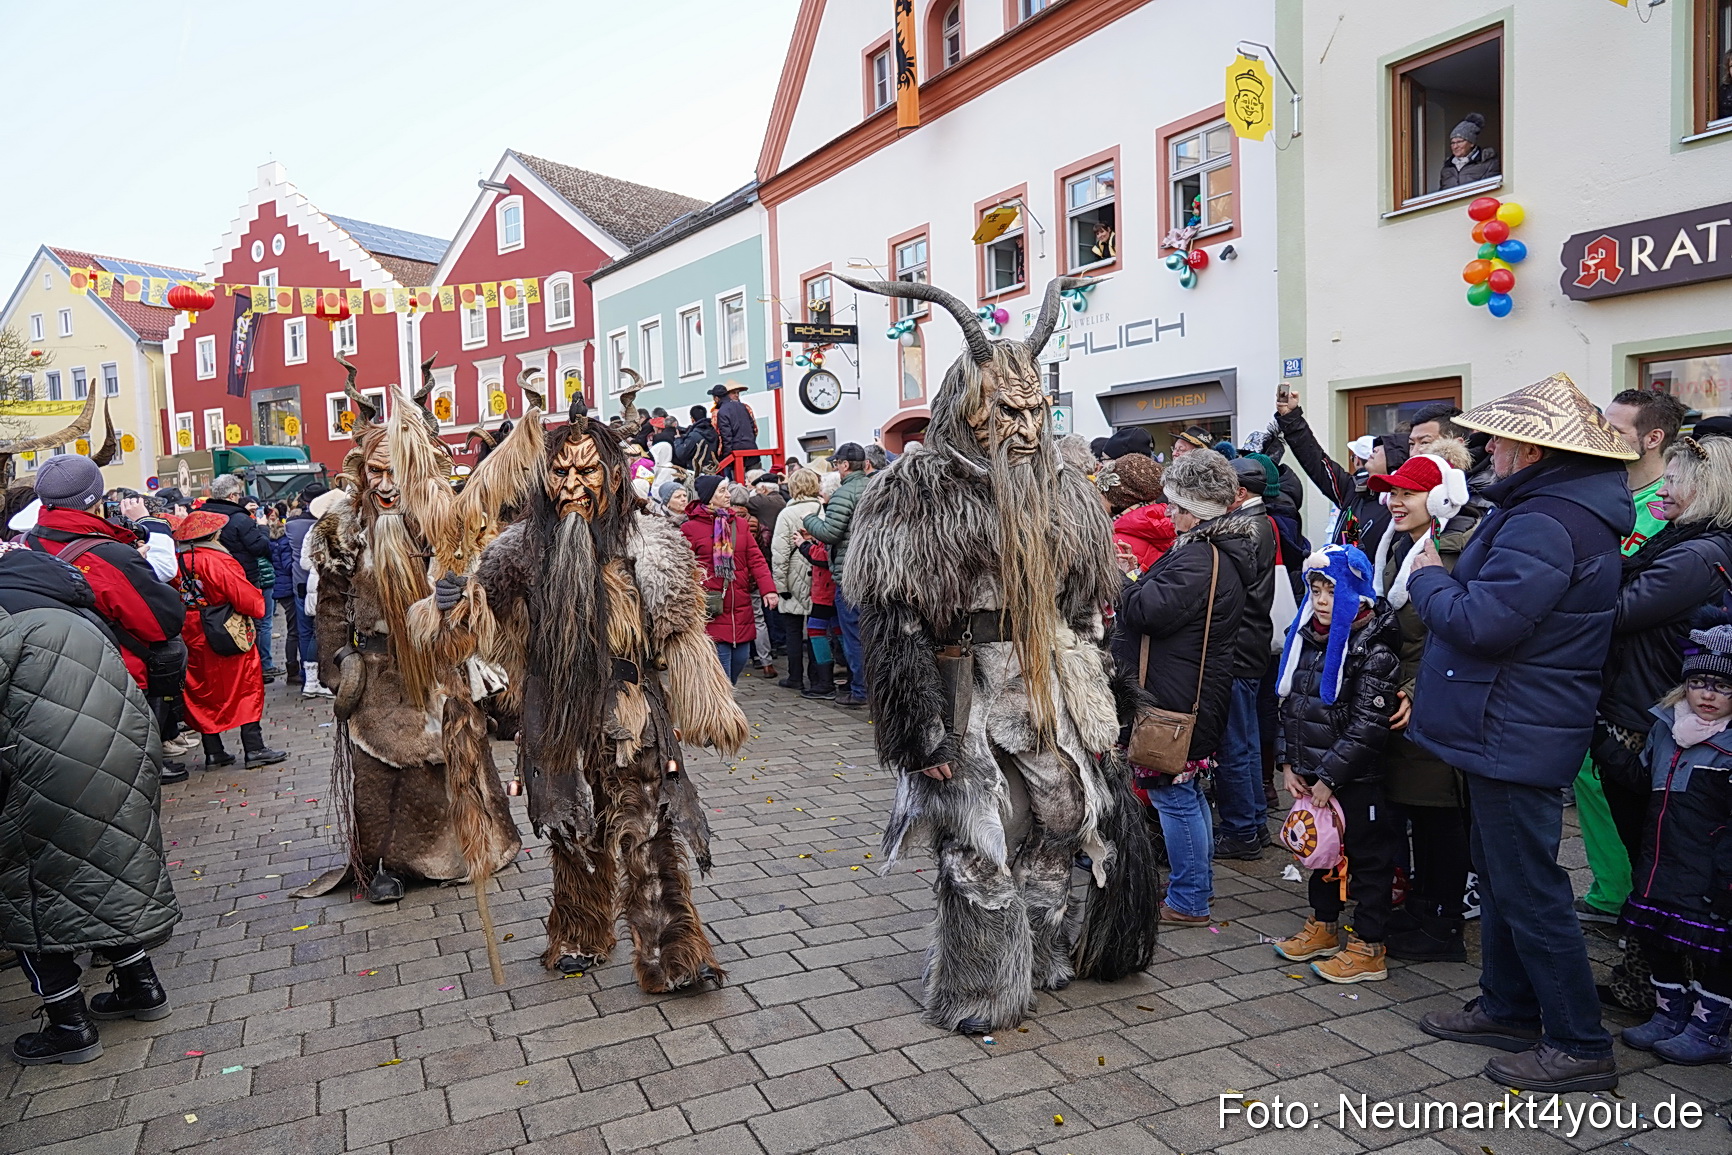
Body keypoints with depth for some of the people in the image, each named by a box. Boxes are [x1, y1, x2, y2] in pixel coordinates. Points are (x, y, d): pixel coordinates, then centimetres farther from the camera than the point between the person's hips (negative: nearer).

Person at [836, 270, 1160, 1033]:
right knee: (980, 850, 3)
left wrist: (1096, 711, 10)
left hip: (1050, 693, 6)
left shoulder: (1062, 492, 9)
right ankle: (979, 993, 25)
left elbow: (1087, 609, 13)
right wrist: (922, 732, -17)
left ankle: (1043, 958, 39)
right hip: (969, 699, -5)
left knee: (1054, 828, 15)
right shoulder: (919, 490, -10)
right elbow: (892, 619, -14)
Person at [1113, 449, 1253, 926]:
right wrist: (1140, 580, 7)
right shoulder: (1224, 552, 13)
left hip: (1174, 699, -11)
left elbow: (1148, 610, -26)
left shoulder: (1198, 557, -20)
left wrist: (1121, 582, -10)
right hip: (1199, 696, 11)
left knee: (1173, 795, -1)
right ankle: (1196, 884, 33)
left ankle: (1188, 901, 9)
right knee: (1187, 792, 20)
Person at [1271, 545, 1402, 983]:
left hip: (1356, 779, -8)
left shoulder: (1374, 651, -17)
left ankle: (1368, 949, 15)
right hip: (1311, 774, 8)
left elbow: (1368, 726, -20)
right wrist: (1288, 762, 3)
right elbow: (1289, 705, 11)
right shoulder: (1305, 639, 6)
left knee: (1367, 856, 5)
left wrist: (1330, 777, -18)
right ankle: (1323, 926, 36)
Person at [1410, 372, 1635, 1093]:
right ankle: (1508, 1009, 33)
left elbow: (1481, 623, -28)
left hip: (1515, 737, -11)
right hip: (1510, 731, 11)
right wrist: (1446, 579, 6)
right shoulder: (1564, 509, 12)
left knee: (1528, 888, -1)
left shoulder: (1545, 525, -24)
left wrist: (1428, 579, -12)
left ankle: (1579, 1046, 12)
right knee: (1502, 874, 20)